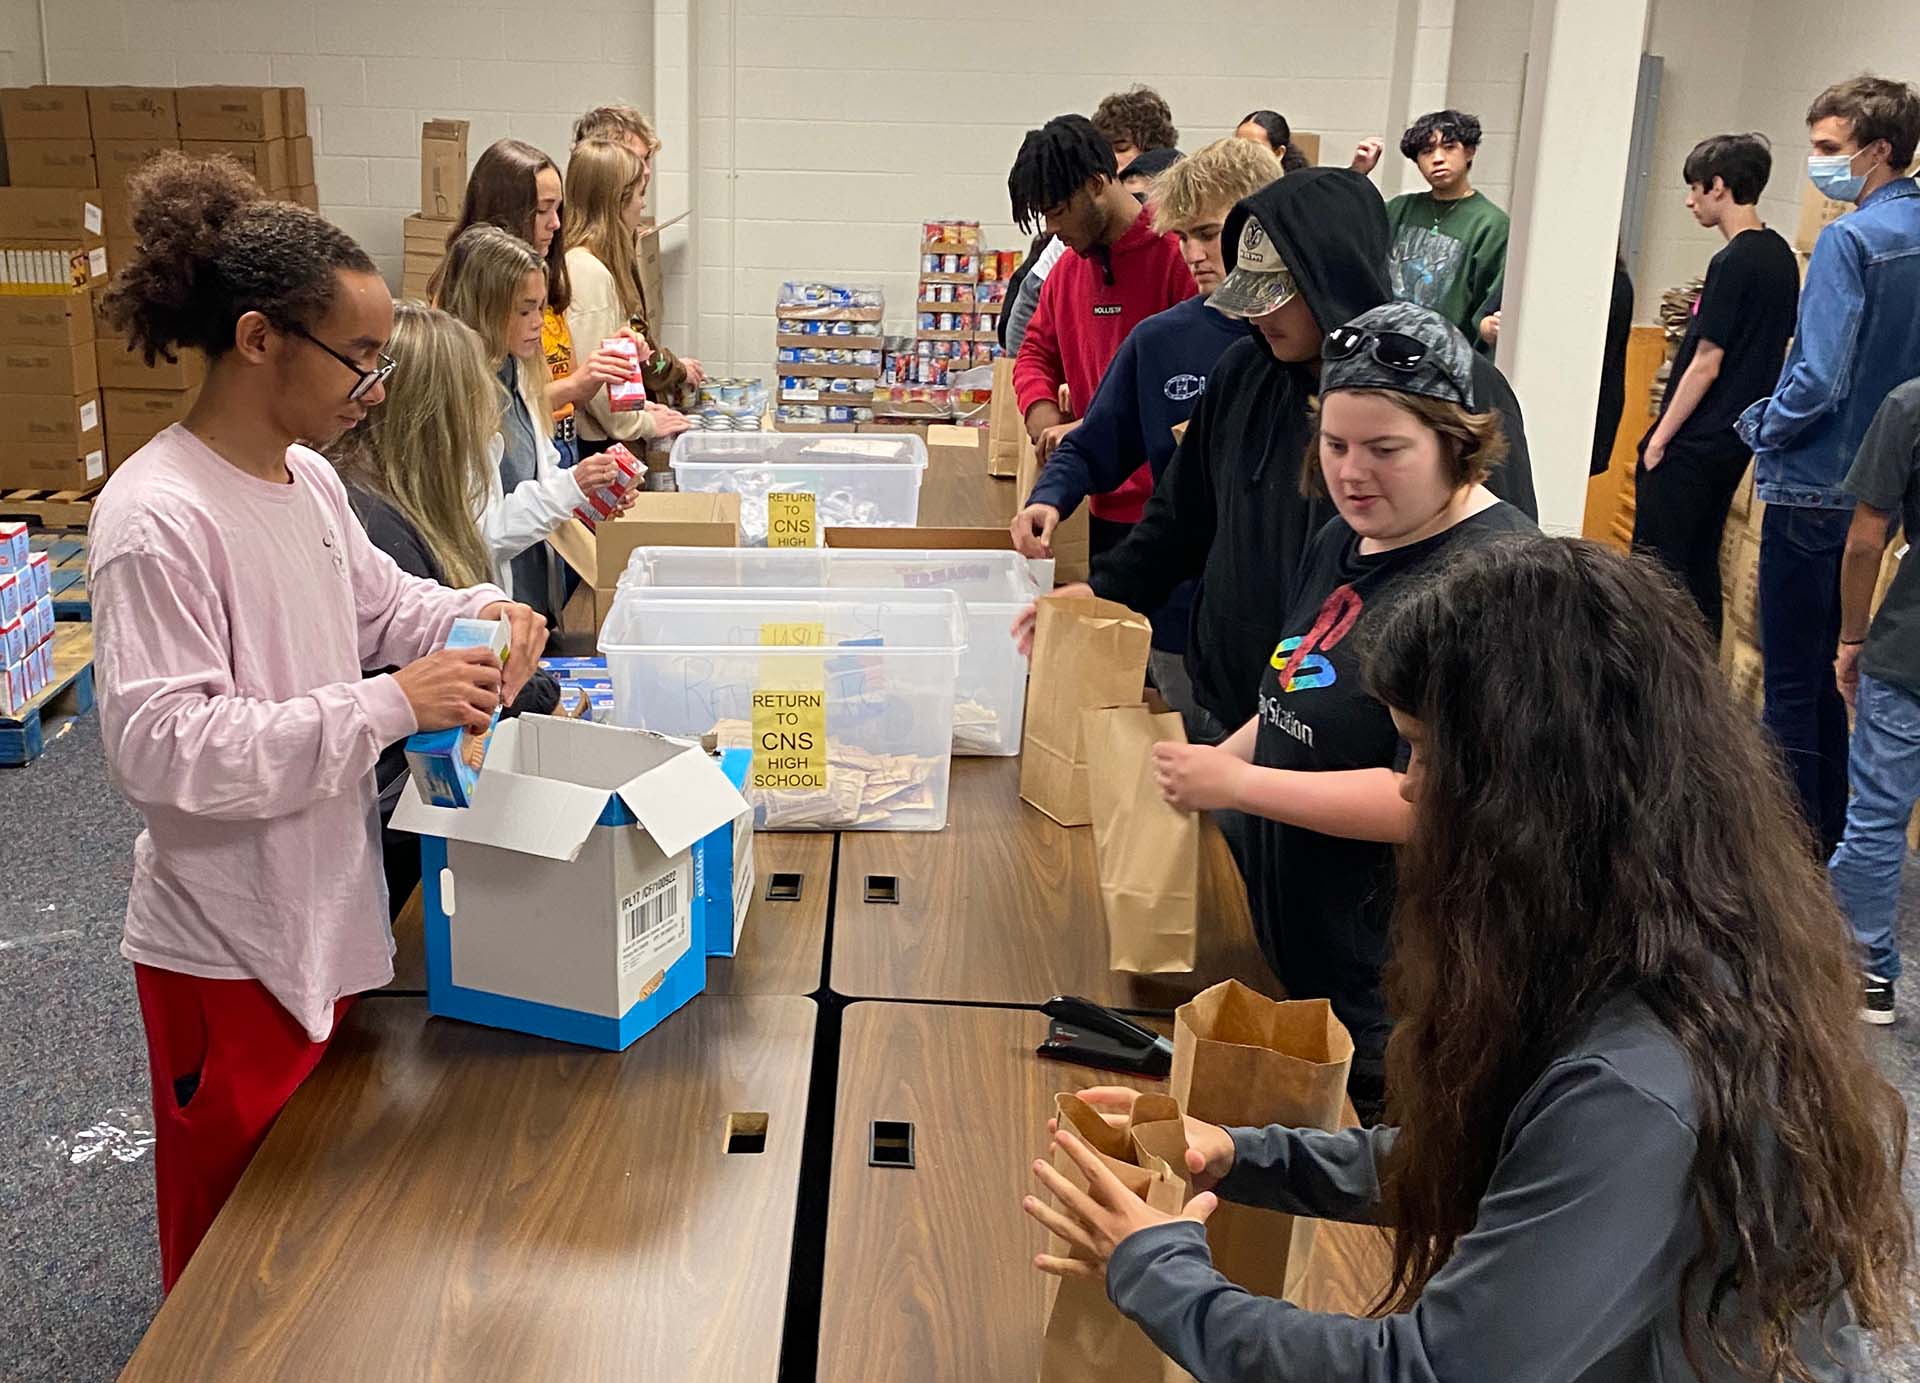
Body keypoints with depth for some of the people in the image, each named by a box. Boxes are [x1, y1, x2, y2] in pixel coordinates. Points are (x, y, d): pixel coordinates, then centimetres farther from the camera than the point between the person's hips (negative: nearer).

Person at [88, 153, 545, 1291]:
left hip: (325, 912, 8)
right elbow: (161, 744, -28)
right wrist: (387, 706, -30)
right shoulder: (158, 518, -24)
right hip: (230, 949, -8)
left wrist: (480, 615, -3)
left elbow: (379, 602, 18)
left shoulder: (310, 480, 3)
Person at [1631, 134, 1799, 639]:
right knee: (1700, 566, 15)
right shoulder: (1782, 256, 10)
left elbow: (1706, 364, -18)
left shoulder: (1733, 262, -17)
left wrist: (1659, 438, -12)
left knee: (1656, 566, -3)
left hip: (1693, 444, -9)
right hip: (1738, 438, 9)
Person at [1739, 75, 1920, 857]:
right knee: (1827, 669, 18)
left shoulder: (1849, 240, -18)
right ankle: (1826, 835, 28)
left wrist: (1764, 426, -7)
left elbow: (1818, 378, -24)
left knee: (1791, 680, 0)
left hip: (1815, 484, -9)